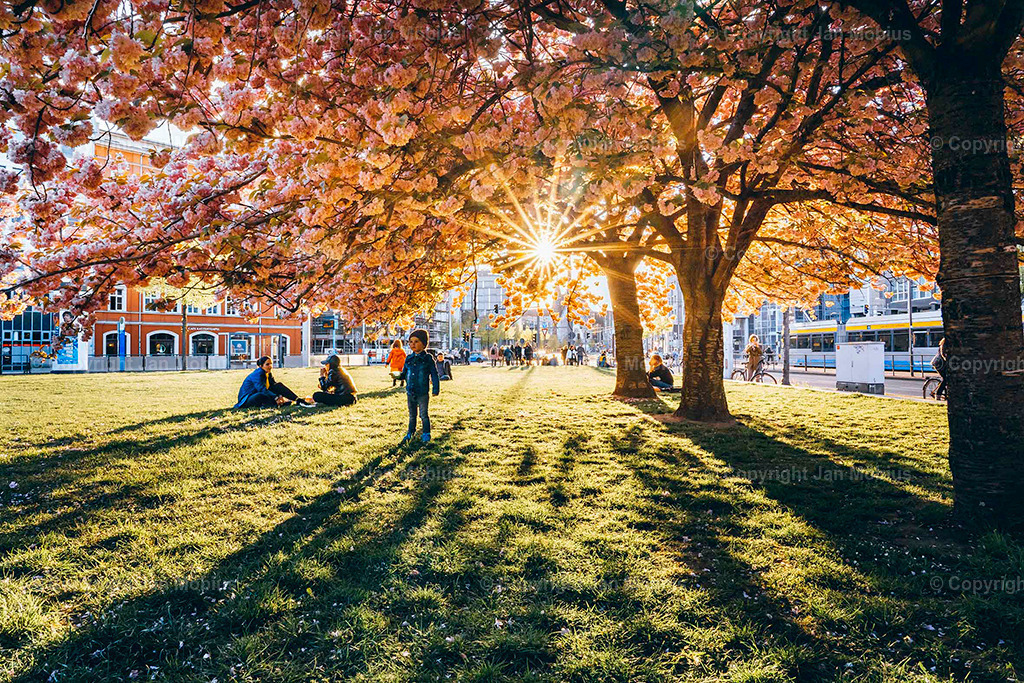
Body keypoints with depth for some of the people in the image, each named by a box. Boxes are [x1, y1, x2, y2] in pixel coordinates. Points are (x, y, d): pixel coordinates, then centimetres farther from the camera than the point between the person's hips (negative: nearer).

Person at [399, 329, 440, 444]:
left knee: (424, 415, 2)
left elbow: (434, 374, -4)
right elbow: (404, 373, 15)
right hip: (410, 392, 4)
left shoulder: (428, 359, -6)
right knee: (412, 415, 17)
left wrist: (436, 389, -7)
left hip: (423, 393, -4)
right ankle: (410, 433, 29)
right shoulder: (408, 358, 6)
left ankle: (426, 435, 14)